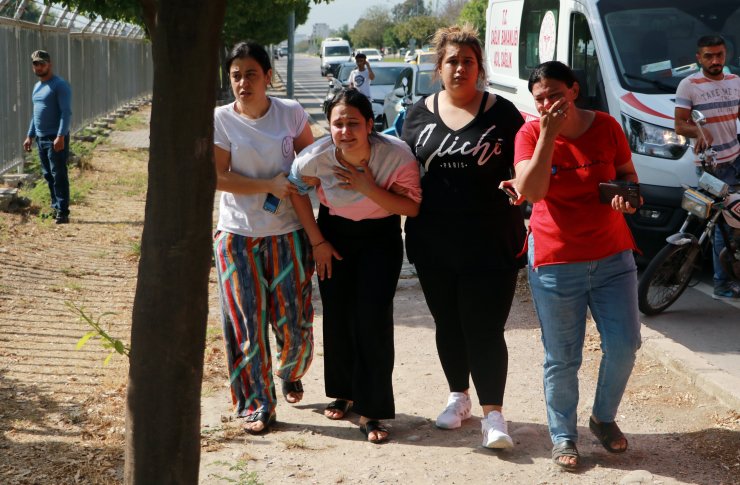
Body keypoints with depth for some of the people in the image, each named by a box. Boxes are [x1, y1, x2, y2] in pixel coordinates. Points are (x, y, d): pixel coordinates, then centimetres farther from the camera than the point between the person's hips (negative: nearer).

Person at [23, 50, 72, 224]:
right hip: (41, 138, 8)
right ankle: (55, 207, 20)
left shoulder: (60, 85, -11)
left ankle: (62, 212, -5)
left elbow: (66, 112, -18)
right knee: (48, 175, 12)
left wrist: (60, 136, -26)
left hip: (56, 139, -8)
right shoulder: (37, 86, 16)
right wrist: (29, 136, 20)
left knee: (59, 175, -7)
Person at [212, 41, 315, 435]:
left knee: (293, 319, 5)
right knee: (246, 322, 0)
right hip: (238, 235, -1)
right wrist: (271, 186, -17)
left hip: (287, 232, 1)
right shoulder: (221, 119, -5)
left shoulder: (291, 113, -1)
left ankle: (291, 374, 38)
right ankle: (256, 405, 12)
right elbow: (219, 177, -9)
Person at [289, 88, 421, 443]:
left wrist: (369, 189, -32)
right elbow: (296, 190, -2)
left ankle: (370, 410, 0)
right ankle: (343, 392, 28)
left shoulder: (396, 155, -28)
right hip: (334, 232, 2)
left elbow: (412, 207, -21)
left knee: (373, 318, -10)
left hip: (381, 236, -2)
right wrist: (317, 241, -1)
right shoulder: (316, 157, -22)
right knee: (337, 315, 4)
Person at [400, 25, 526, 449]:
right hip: (434, 243, 4)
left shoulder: (501, 112, -1)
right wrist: (409, 222, 4)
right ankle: (459, 397, 33)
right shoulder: (420, 113, 7)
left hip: (491, 243, -4)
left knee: (485, 328, -6)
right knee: (448, 324, 15)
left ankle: (493, 413, 0)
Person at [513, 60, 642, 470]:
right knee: (561, 359, 4)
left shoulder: (606, 126, -3)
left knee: (623, 344, 3)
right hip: (555, 262, -2)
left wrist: (627, 193, -12)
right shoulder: (530, 134, -9)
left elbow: (628, 173, 11)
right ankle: (563, 436, 22)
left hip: (612, 256, 2)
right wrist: (547, 134, -27)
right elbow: (531, 191, -23)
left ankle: (604, 418, 28)